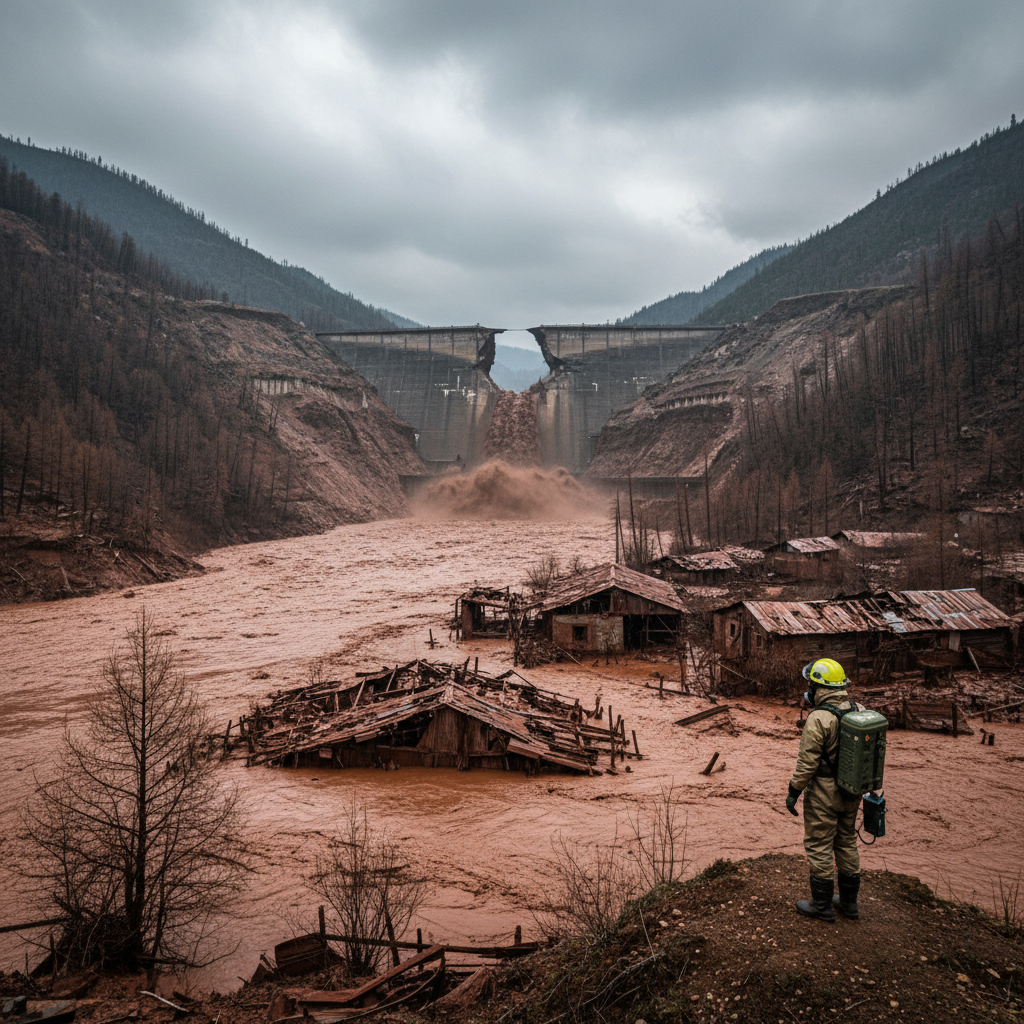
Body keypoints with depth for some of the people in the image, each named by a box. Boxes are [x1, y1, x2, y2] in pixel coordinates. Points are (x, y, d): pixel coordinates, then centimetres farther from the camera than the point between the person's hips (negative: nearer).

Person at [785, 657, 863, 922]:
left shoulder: (819, 718, -23)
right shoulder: (860, 711, -1)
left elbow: (807, 763, -21)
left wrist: (793, 792, -9)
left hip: (824, 793, -7)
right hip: (851, 793, 7)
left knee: (819, 847, 6)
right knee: (847, 843, 20)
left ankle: (821, 905, 16)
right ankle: (848, 901, 31)